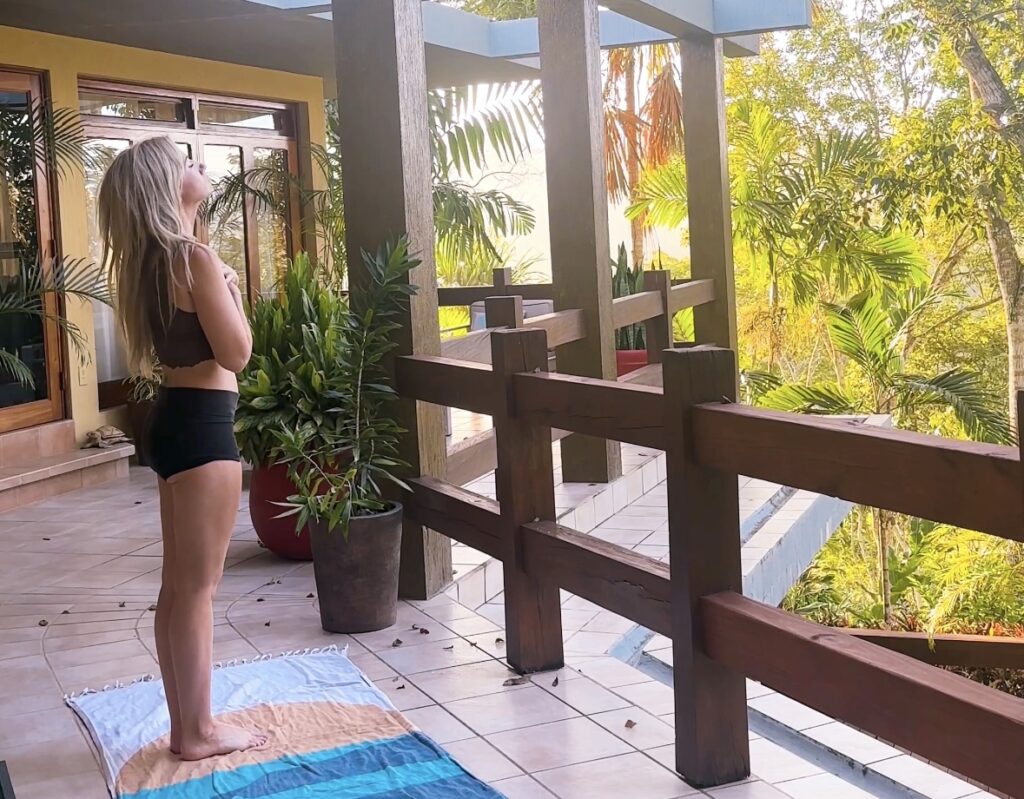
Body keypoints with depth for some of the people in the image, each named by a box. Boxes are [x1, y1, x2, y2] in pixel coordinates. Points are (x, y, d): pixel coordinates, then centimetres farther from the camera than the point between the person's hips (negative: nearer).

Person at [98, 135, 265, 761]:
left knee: (179, 584, 14)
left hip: (175, 418, 10)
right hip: (203, 424, -10)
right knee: (198, 585, -1)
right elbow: (236, 354, -14)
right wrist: (233, 289, -1)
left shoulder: (151, 261, 11)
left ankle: (186, 724, 24)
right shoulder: (196, 259, -17)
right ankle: (199, 732, 10)